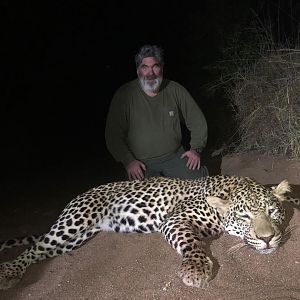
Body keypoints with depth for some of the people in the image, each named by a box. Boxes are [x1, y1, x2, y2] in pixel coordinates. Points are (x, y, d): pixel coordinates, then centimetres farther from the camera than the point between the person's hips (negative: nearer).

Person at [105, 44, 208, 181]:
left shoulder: (175, 90, 2)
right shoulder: (124, 95, -5)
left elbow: (197, 120, 9)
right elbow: (113, 135, -4)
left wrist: (196, 149, -2)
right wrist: (128, 161, -13)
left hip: (174, 156, 2)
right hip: (141, 163, -2)